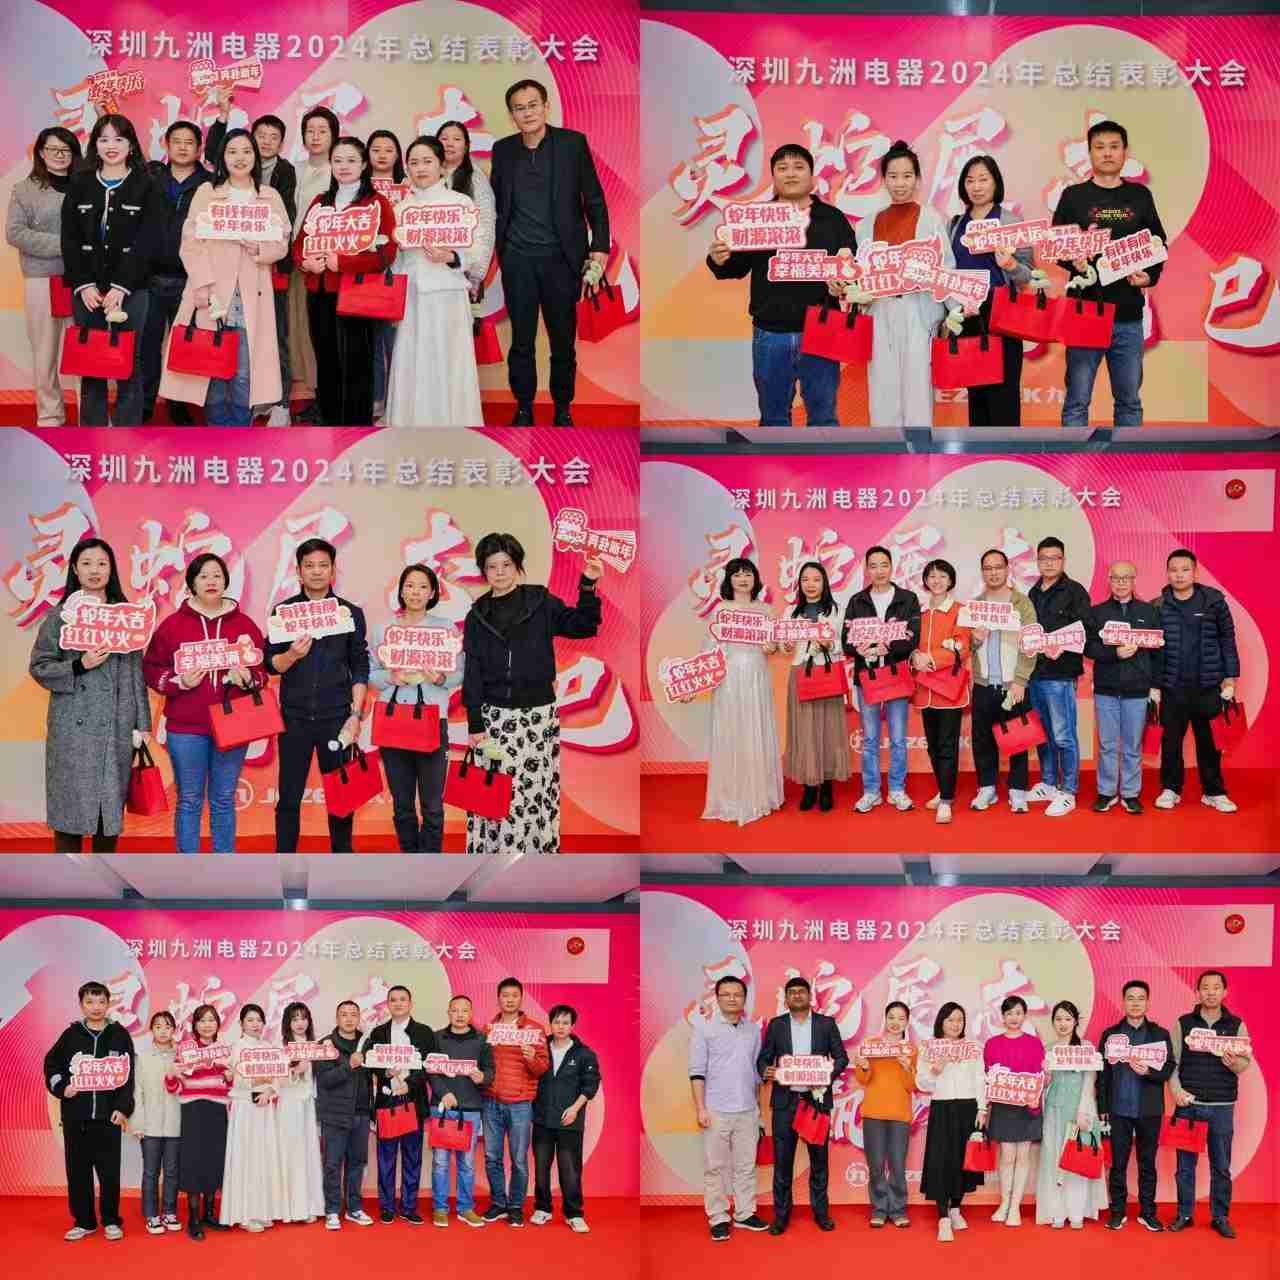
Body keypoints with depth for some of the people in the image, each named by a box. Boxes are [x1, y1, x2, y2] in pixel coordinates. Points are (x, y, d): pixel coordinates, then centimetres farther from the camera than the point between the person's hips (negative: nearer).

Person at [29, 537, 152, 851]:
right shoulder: (59, 616, 3)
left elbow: (137, 671, 8)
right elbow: (39, 667, 2)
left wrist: (143, 723, 5)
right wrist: (79, 666, -14)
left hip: (117, 728, 2)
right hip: (74, 727, -2)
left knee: (112, 805, 5)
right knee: (71, 806, -2)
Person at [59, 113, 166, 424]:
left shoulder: (146, 188, 2)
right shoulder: (79, 185, 10)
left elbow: (146, 243, -6)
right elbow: (69, 240, 5)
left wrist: (120, 287, -14)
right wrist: (84, 285, -7)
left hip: (130, 289, -2)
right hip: (87, 290, 2)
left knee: (129, 364, 0)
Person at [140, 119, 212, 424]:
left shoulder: (209, 185, 2)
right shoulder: (150, 177, 10)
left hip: (188, 282, -2)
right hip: (151, 278, 2)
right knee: (146, 343, 5)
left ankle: (179, 406, 16)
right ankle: (143, 404, 15)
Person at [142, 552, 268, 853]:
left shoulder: (244, 624, 6)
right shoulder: (173, 624, 1)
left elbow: (261, 669, 9)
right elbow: (151, 668, 4)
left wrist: (246, 678, -12)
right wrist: (179, 682, -13)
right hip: (186, 728, -1)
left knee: (224, 800, 9)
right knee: (189, 800, 4)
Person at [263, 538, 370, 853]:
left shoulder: (351, 612, 3)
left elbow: (360, 667, 4)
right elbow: (270, 664, 1)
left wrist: (356, 715, -4)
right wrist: (292, 655, -20)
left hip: (336, 717, 0)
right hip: (294, 717, 0)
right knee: (289, 798, 4)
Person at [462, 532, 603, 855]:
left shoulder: (541, 602, 4)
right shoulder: (477, 616, 7)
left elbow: (582, 626, -4)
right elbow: (472, 673, 4)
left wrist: (588, 586, -18)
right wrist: (475, 724, -2)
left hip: (538, 714, -1)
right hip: (494, 716, 1)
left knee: (536, 790, 0)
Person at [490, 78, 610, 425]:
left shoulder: (573, 143, -2)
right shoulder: (503, 149, 6)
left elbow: (594, 199, 0)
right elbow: (495, 202, 13)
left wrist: (600, 246, -6)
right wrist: (493, 248, 9)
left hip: (561, 258, -2)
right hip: (517, 259, 2)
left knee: (563, 340, 6)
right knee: (521, 340, 6)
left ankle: (563, 409, 18)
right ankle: (524, 407, 17)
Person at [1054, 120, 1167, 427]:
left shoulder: (1140, 196, 11)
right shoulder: (1074, 196, 5)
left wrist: (1150, 276, -4)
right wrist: (1073, 259, -16)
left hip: (1129, 314, 2)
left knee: (1129, 400, 8)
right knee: (1077, 400, -1)